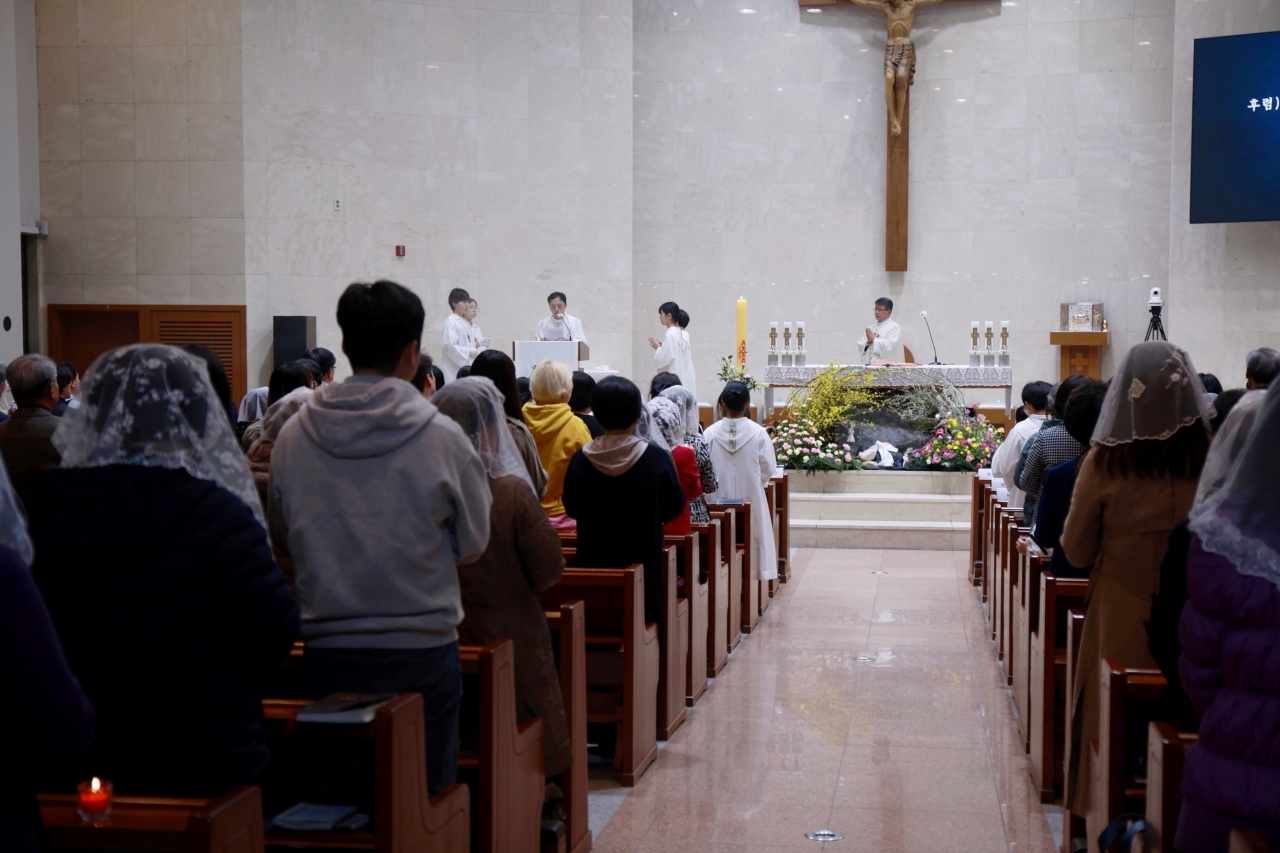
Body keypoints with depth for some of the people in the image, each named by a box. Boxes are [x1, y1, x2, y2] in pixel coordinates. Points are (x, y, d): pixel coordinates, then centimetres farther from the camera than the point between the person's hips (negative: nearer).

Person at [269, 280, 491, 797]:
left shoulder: (293, 436, -2)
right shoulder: (442, 439, -11)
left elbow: (284, 541, 10)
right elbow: (472, 543, 2)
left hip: (326, 655, 3)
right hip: (422, 653, -3)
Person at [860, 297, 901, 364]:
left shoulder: (895, 327, 2)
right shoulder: (870, 328, 19)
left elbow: (890, 345, -11)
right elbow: (860, 345, 17)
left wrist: (874, 339, -5)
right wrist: (868, 342, -4)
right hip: (867, 364, 5)